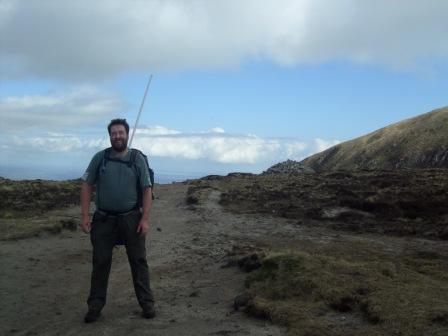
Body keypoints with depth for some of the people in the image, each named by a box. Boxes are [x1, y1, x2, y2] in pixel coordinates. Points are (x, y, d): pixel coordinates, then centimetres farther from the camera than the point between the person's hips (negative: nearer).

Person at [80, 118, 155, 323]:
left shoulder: (138, 159, -1)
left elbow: (147, 190, -2)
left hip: (131, 219, -1)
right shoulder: (100, 158, 1)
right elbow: (87, 186, 2)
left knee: (138, 261, 6)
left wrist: (145, 218, -10)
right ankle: (95, 306, 19)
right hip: (104, 219, 1)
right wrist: (84, 216, -5)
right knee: (100, 262, 8)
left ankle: (146, 303, 16)